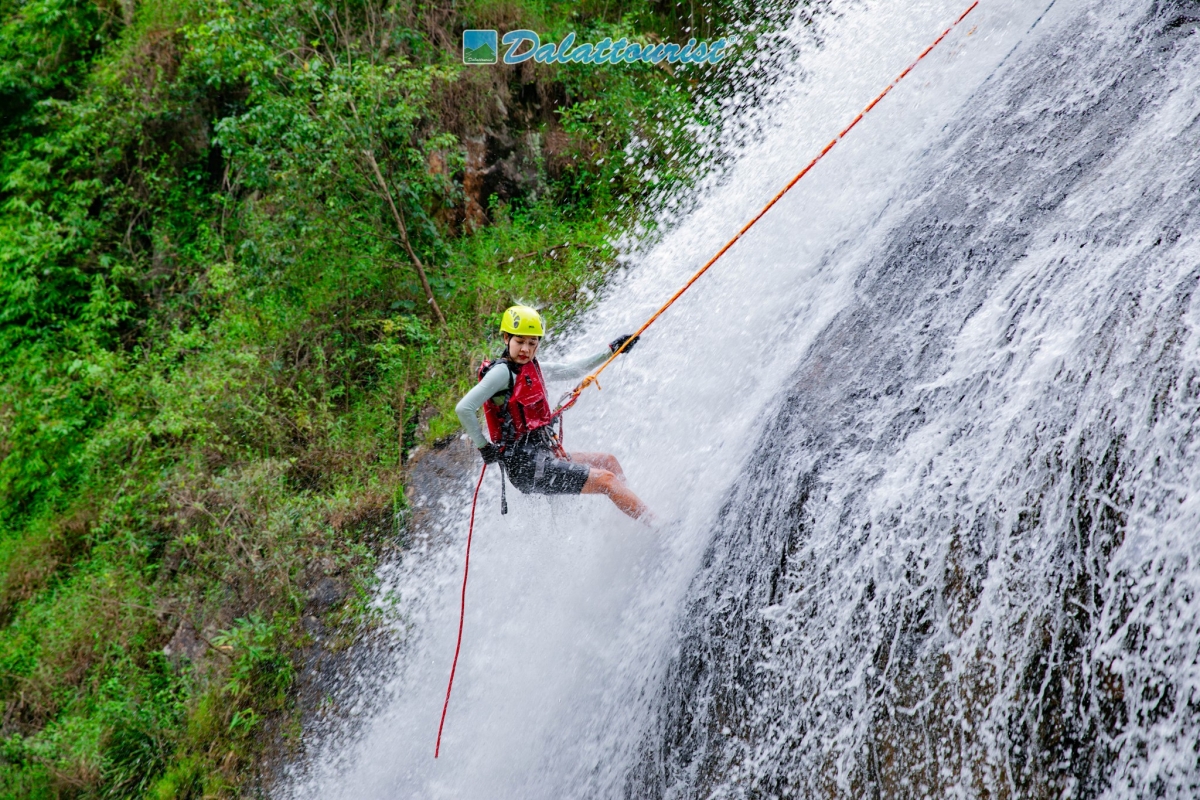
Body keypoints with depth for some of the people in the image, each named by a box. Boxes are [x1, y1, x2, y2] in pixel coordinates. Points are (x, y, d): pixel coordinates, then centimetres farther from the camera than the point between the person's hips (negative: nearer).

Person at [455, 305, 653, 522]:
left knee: (608, 461, 20)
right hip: (527, 466, -10)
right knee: (606, 480, -10)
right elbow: (464, 408, -21)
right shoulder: (502, 372, -14)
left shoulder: (532, 368, 12)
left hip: (543, 457, 10)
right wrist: (484, 447, -15)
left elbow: (572, 370, 25)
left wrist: (612, 350, 24)